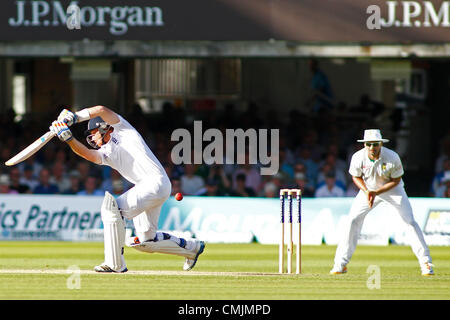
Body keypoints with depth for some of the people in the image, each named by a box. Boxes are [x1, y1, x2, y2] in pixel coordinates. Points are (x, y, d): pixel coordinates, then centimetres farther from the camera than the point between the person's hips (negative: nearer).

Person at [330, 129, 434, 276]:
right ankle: (340, 264, -3)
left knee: (410, 222, -11)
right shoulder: (358, 158, -23)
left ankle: (425, 262, -3)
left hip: (392, 189, -2)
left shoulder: (392, 158, -28)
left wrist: (376, 193, -25)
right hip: (368, 188, 2)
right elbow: (356, 177, -4)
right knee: (353, 220, -10)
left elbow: (396, 180, -15)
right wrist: (366, 192, -21)